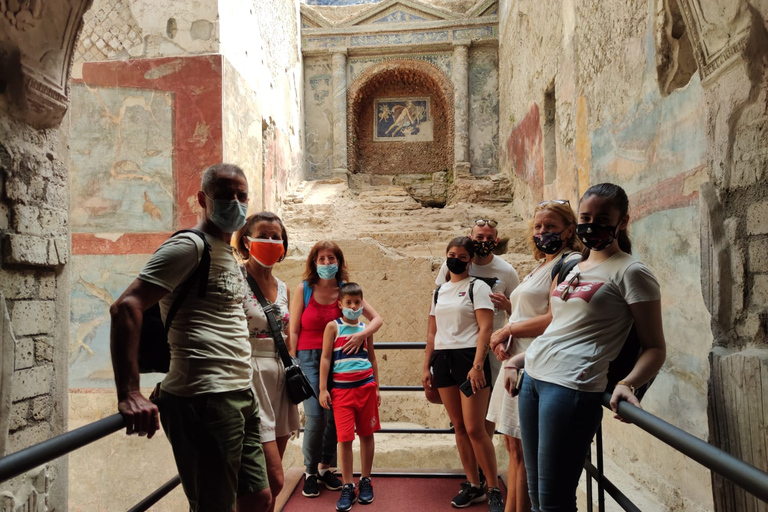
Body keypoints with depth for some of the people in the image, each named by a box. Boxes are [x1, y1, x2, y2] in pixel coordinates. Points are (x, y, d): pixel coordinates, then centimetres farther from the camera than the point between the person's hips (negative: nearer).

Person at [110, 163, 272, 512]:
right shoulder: (190, 245, -10)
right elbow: (125, 308, -20)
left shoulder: (228, 253, 18)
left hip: (239, 396, 9)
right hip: (205, 400, -9)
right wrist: (129, 395, -26)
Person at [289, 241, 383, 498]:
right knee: (315, 416, -9)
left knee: (334, 415, 3)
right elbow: (293, 330, -2)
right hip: (309, 358, -2)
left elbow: (377, 318, -1)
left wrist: (361, 335, -20)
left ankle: (325, 467, 25)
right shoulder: (303, 289, -3)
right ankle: (310, 472, 12)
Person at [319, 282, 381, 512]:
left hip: (366, 387, 3)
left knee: (366, 434, 9)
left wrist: (376, 387, 15)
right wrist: (323, 389, -5)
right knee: (345, 438, -2)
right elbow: (326, 358, -2)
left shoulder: (365, 329, 8)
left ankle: (365, 482, 24)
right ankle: (348, 487, 11)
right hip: (342, 389, -3)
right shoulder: (333, 326, -1)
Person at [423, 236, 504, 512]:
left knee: (475, 429, -7)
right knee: (459, 427, 9)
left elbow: (485, 328, -10)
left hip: (469, 358, -5)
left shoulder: (477, 287, -2)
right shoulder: (439, 291, 16)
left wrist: (477, 365, -19)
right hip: (443, 361, 6)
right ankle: (473, 485, 21)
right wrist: (426, 366, 13)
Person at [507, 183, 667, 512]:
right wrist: (521, 359, 24)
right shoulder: (574, 267, 18)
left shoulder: (630, 273, -4)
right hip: (533, 378, 8)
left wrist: (628, 384, -24)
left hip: (573, 387, -7)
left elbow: (654, 348, -7)